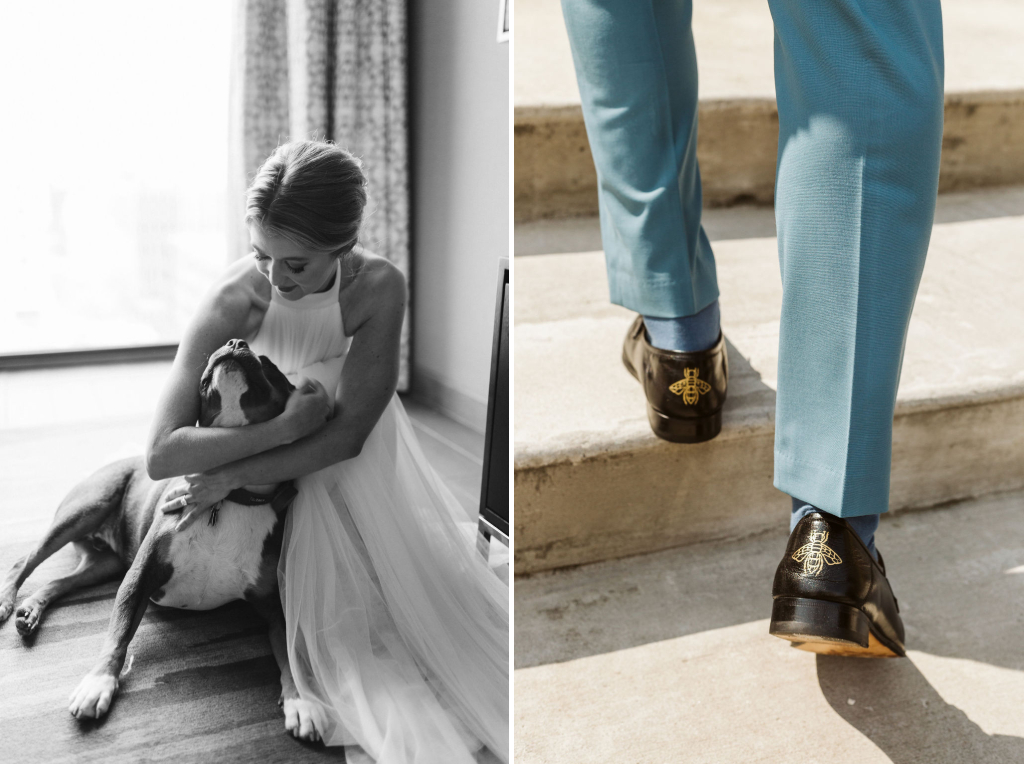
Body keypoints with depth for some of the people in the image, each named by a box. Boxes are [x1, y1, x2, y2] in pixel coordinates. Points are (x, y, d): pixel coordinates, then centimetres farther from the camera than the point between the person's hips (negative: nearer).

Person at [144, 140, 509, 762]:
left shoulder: (379, 287, -25)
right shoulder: (233, 301, -26)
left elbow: (348, 434, -21)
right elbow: (162, 454, -29)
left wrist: (234, 477, -22)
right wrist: (287, 426, -35)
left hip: (362, 460, 1)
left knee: (438, 590, 0)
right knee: (336, 623, -13)